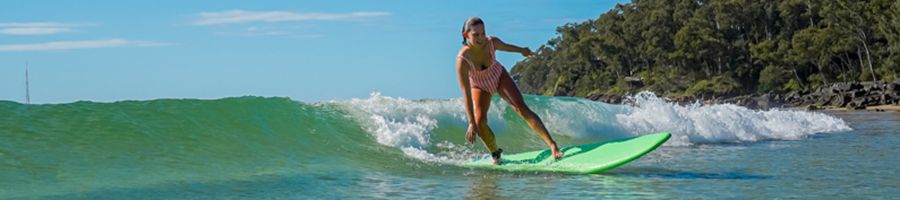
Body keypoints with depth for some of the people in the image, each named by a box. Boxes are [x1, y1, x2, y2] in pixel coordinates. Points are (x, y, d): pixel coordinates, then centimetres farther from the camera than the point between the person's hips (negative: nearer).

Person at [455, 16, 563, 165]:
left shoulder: (491, 42, -27)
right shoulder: (462, 60, -37)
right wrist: (471, 123, -38)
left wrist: (522, 50, 21)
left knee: (522, 108, -15)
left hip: (499, 77, 1)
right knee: (480, 122, -18)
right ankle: (495, 154, 10)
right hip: (479, 87, -1)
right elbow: (466, 94, -36)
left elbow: (506, 47, 0)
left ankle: (552, 145, -20)